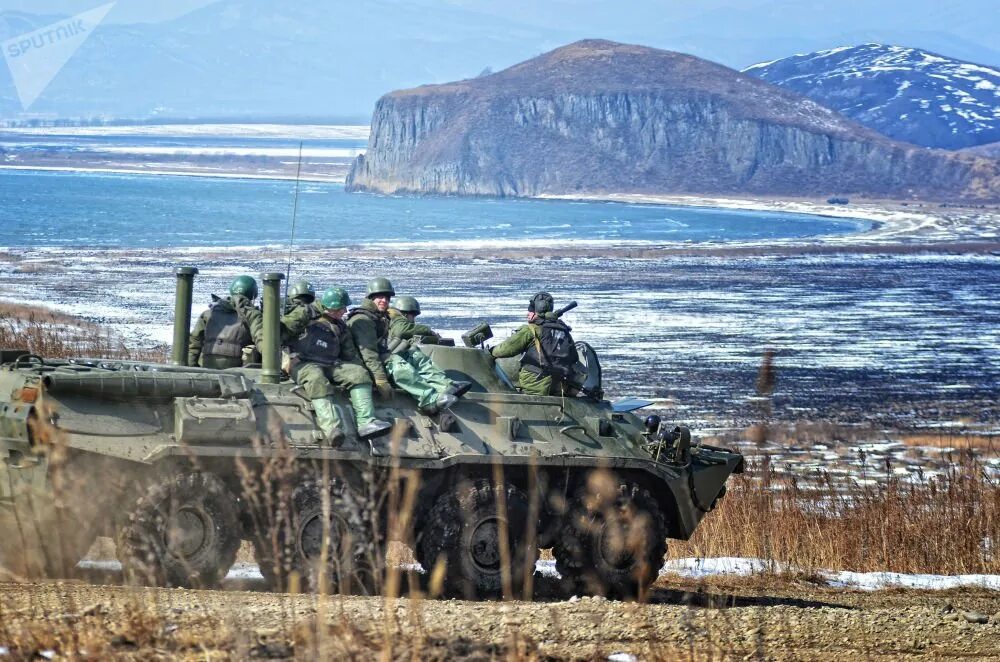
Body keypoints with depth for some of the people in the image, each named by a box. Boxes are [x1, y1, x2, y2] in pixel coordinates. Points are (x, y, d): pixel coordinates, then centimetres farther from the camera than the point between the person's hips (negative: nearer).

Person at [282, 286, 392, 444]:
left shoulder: (339, 326, 23)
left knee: (358, 373, -14)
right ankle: (332, 427, -55)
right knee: (317, 380, -37)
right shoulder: (306, 314, 6)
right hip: (304, 364, -6)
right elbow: (283, 329, -2)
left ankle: (366, 423, -26)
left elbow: (350, 354, 25)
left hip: (332, 364, 6)